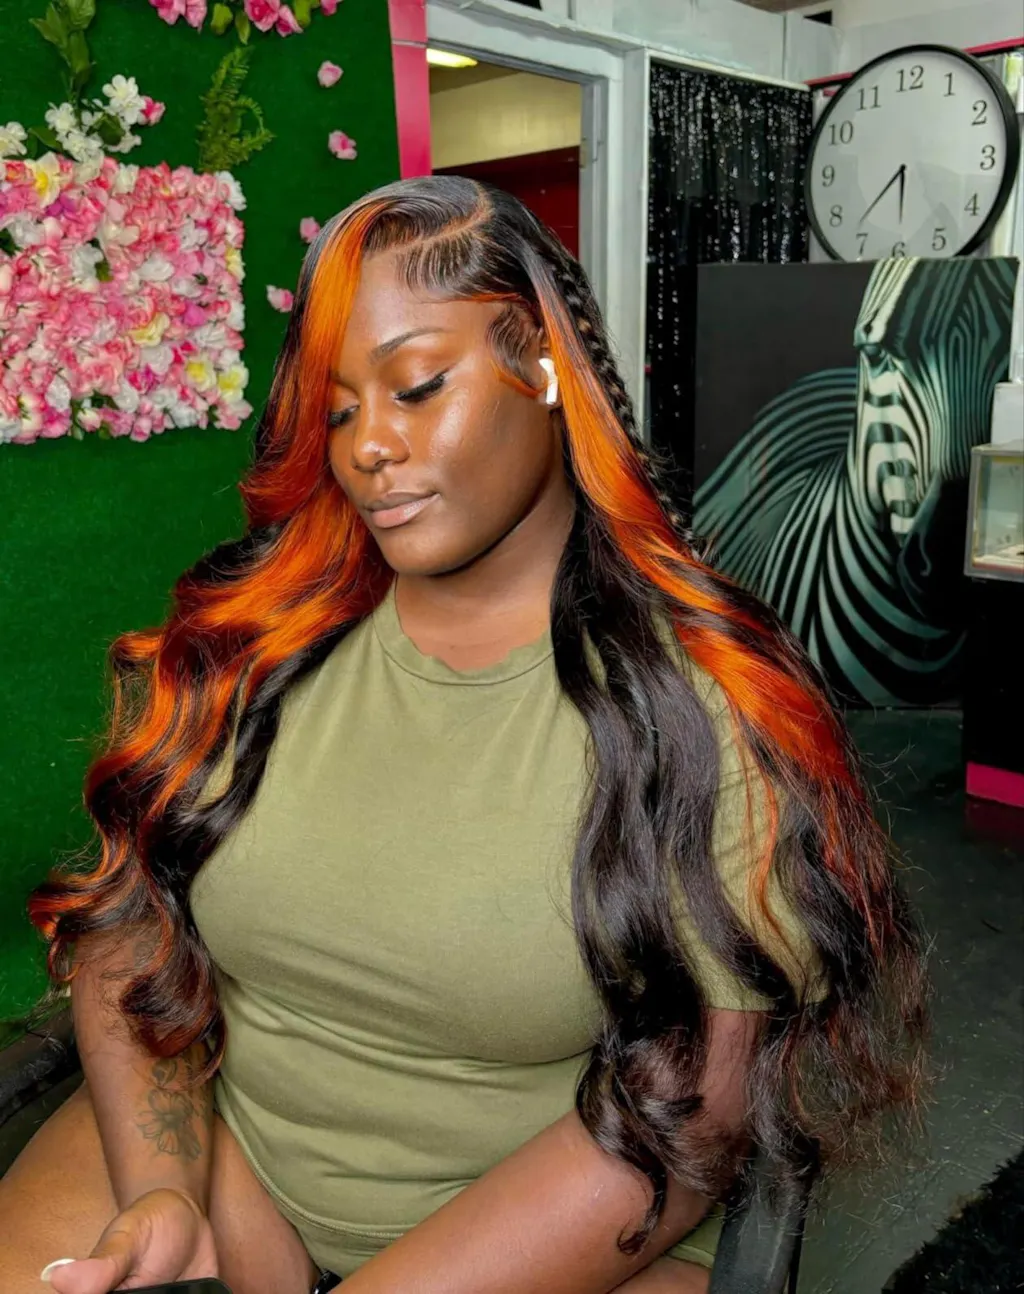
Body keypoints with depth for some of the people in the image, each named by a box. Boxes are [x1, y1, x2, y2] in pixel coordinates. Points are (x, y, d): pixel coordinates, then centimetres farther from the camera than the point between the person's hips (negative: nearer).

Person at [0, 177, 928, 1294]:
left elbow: (690, 1108, -14)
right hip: (218, 1145, 2)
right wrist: (163, 1188, -14)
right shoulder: (247, 642, -2)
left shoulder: (699, 703, -14)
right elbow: (127, 916, 1)